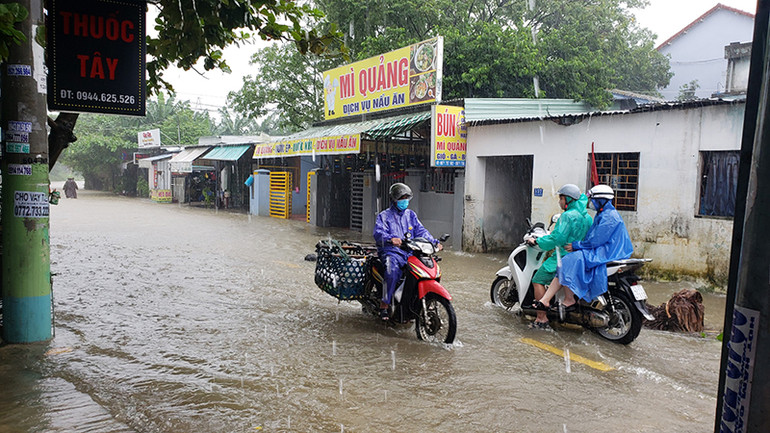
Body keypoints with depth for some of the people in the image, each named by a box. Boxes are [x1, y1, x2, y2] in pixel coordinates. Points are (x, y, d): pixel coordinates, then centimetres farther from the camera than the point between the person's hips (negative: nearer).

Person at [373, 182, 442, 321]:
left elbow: (421, 230, 12)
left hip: (410, 252, 5)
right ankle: (384, 305, -28)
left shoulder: (411, 215, 22)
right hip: (391, 252, -4)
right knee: (393, 270, -35)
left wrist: (434, 242, -6)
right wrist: (390, 239, -33)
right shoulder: (384, 216, 7)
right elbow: (378, 232, -11)